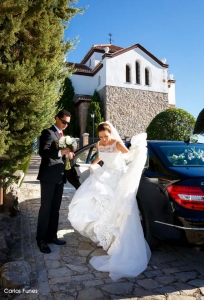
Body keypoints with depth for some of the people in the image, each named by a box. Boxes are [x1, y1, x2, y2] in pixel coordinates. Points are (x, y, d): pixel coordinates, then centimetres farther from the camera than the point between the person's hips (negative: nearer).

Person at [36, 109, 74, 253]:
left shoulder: (63, 135, 18)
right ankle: (41, 239, 10)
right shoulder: (48, 132, -6)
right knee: (46, 208, -1)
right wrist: (61, 152, -32)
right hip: (49, 176, -7)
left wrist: (69, 154, 0)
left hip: (60, 176, 8)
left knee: (55, 208, 12)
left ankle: (52, 235, 23)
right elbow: (43, 151, -21)